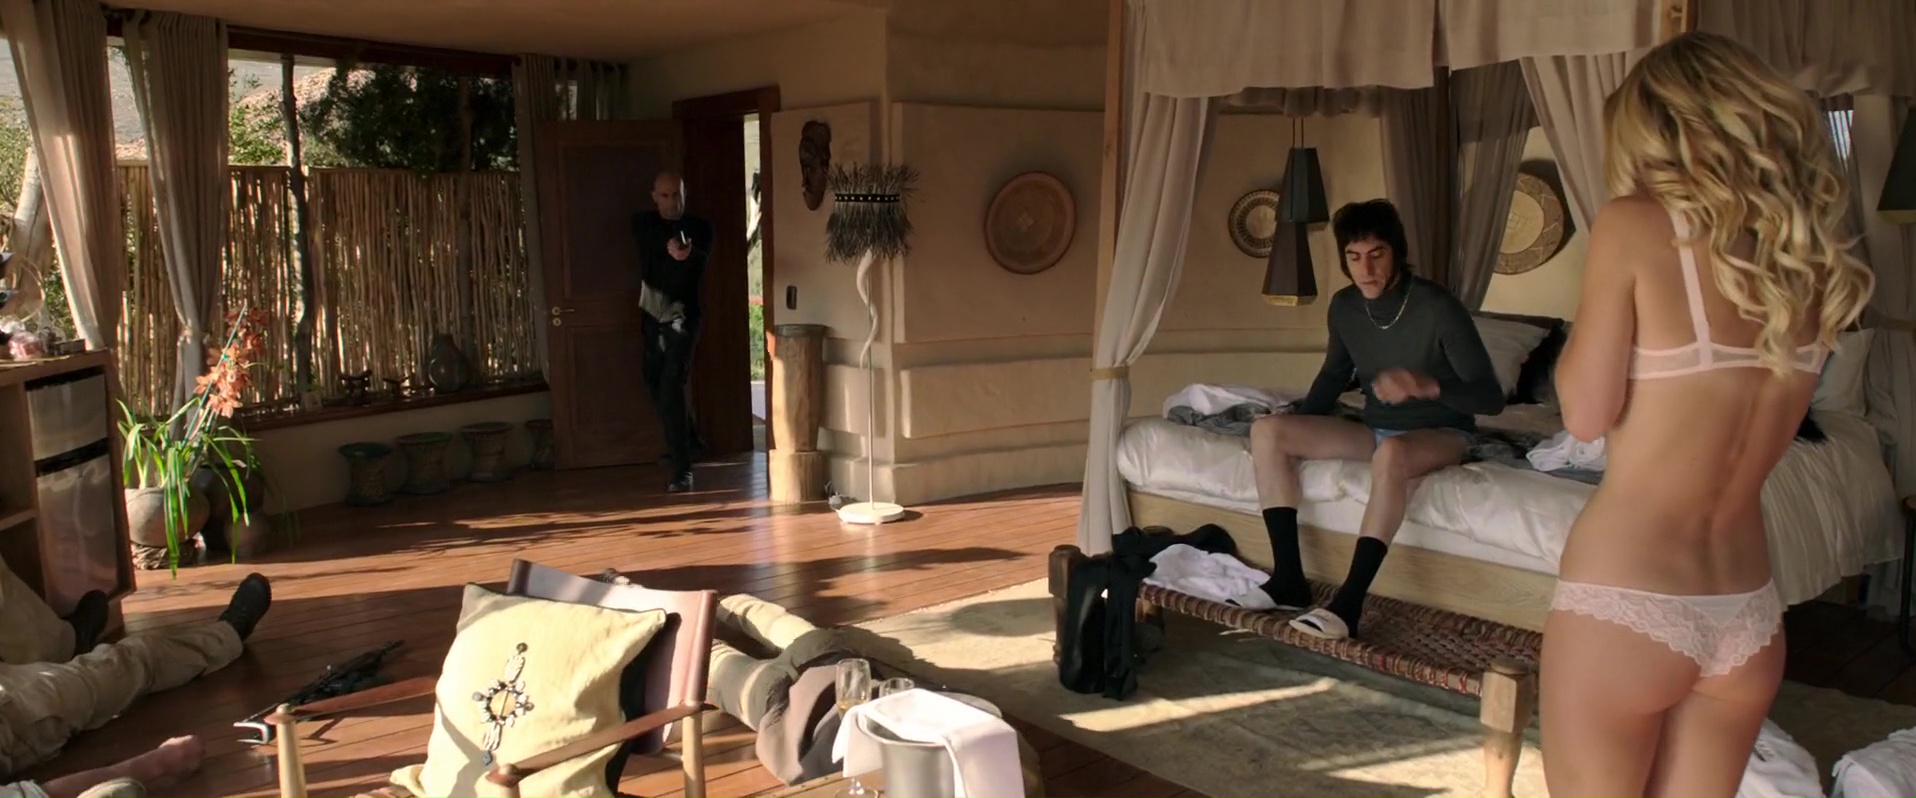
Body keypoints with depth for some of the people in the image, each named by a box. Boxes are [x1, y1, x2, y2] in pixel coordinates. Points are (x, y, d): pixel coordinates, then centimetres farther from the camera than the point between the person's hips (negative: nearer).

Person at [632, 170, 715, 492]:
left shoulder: (699, 228, -2)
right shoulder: (643, 223, 4)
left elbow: (702, 262, -22)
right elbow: (654, 238, -21)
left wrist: (688, 255, -46)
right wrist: (670, 245, -44)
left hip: (682, 315, -5)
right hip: (652, 315, 5)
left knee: (671, 386, -17)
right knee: (656, 384, 17)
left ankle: (682, 469, -18)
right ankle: (686, 444, 40)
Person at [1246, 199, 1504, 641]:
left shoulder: (1438, 308, -20)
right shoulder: (1344, 307, -3)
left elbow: (1491, 397, -21)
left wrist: (1425, 385, -38)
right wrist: (1297, 425, 2)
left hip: (1440, 434, -6)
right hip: (1376, 428, 6)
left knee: (1392, 452, -42)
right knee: (1266, 430, -13)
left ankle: (1349, 602, -39)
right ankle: (1289, 579, -16)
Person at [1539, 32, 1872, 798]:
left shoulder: (1636, 225, -11)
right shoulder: (1811, 253, 6)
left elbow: (1586, 413, -11)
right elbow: (1736, 413, 14)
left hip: (1625, 602, -6)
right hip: (1749, 614, 6)